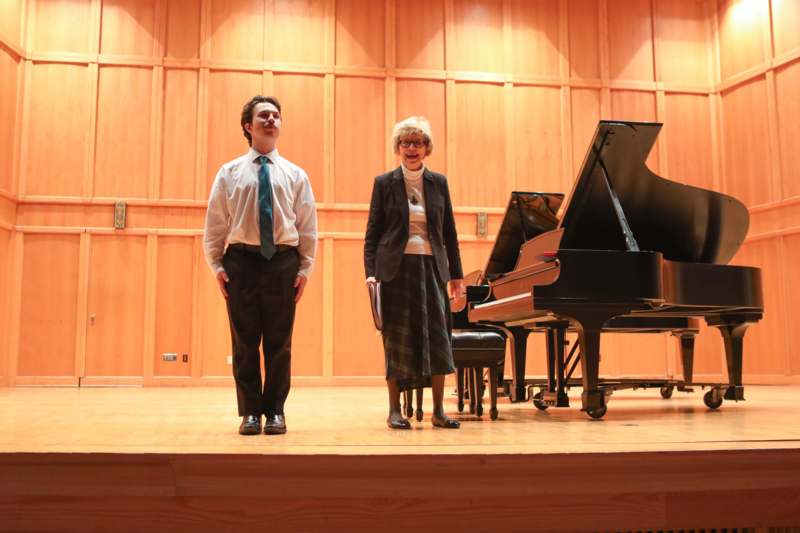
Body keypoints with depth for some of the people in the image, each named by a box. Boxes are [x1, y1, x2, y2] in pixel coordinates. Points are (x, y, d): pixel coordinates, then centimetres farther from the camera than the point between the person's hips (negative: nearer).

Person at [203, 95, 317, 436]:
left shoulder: (295, 175, 9)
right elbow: (215, 222, 6)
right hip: (241, 259, 0)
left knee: (279, 342, 5)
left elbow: (307, 226, 7)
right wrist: (216, 265, -1)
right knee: (245, 341, 4)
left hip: (283, 261, 1)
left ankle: (275, 411, 16)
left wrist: (305, 268, 0)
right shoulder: (229, 172, 8)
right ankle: (250, 412, 15)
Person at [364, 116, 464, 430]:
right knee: (397, 338, 1)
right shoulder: (384, 183, 3)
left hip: (431, 267, 2)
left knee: (437, 337, 1)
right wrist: (371, 271, -7)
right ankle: (395, 411, 11)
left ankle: (438, 411, 11)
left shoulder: (439, 183, 10)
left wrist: (456, 273, 9)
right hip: (396, 269, -2)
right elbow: (372, 233, 3)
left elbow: (449, 232, 12)